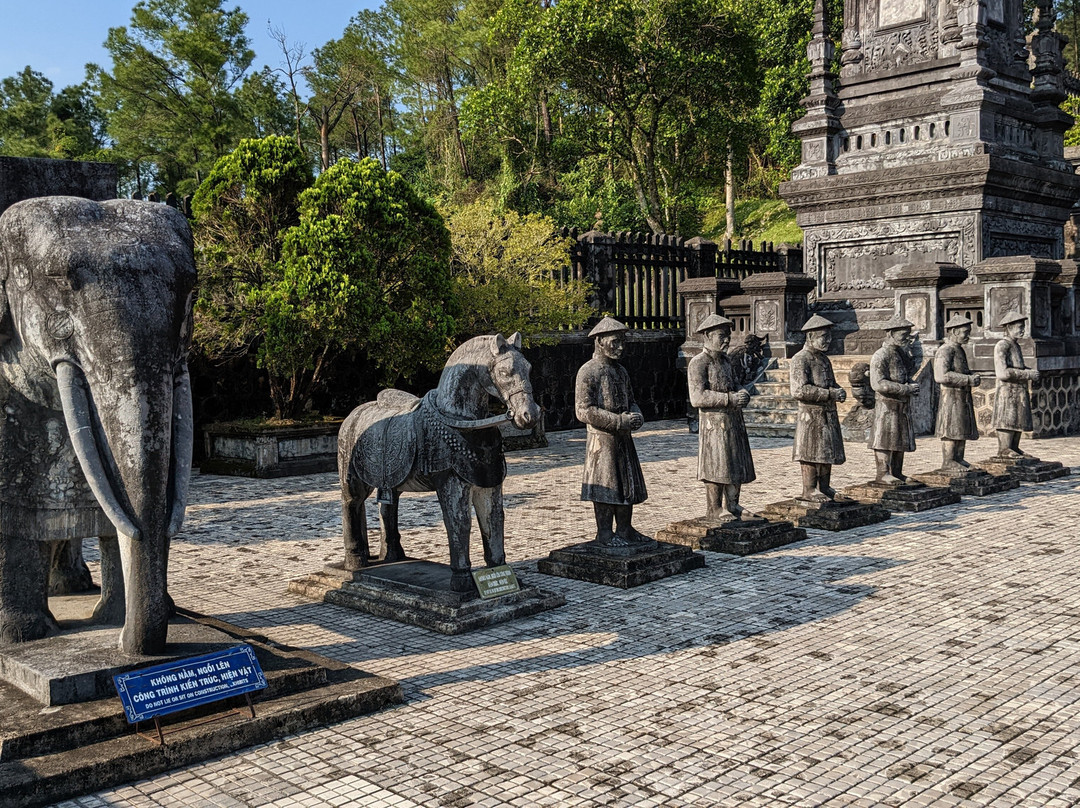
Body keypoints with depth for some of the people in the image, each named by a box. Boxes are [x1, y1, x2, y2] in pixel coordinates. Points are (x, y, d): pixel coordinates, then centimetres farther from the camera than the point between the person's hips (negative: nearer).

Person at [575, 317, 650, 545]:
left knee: (627, 483, 11)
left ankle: (625, 529, 22)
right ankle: (604, 533, 6)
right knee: (606, 485, -3)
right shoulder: (588, 371, -12)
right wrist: (619, 421, -20)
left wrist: (636, 416, -2)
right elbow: (583, 411, -17)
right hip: (602, 437, -8)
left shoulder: (620, 371, 13)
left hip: (623, 437, 8)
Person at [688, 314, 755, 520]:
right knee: (717, 467, -4)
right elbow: (697, 398, -19)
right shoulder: (698, 363, -10)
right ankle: (714, 508, 7)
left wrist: (742, 395, -1)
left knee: (737, 466, 12)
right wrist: (730, 399, -23)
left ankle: (732, 505, 23)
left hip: (734, 421, 8)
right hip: (714, 422, -8)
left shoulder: (726, 361, 17)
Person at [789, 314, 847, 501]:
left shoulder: (824, 359, 17)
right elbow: (799, 391, -22)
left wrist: (838, 390, 2)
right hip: (812, 415, -9)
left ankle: (825, 488, 23)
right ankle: (809, 490, 3)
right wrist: (830, 394, -22)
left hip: (829, 415, 9)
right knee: (812, 454, -4)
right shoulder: (800, 360, -12)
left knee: (828, 453, 13)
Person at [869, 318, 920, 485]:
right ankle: (883, 473, -2)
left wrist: (912, 385, 2)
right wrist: (906, 389, -22)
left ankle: (896, 473, 20)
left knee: (901, 440, 12)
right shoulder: (880, 356, -14)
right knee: (885, 439, -6)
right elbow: (878, 383, -22)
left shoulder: (903, 354, 14)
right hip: (886, 404, -9)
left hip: (903, 405, 9)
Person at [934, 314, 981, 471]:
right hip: (952, 397, -10)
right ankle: (947, 462, -1)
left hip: (964, 398, 10)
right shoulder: (945, 351, -15)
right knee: (952, 431, -6)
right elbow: (941, 376, -27)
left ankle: (959, 459, 21)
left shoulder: (960, 350, 17)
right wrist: (968, 380, -23)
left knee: (964, 431, 13)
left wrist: (973, 376, 8)